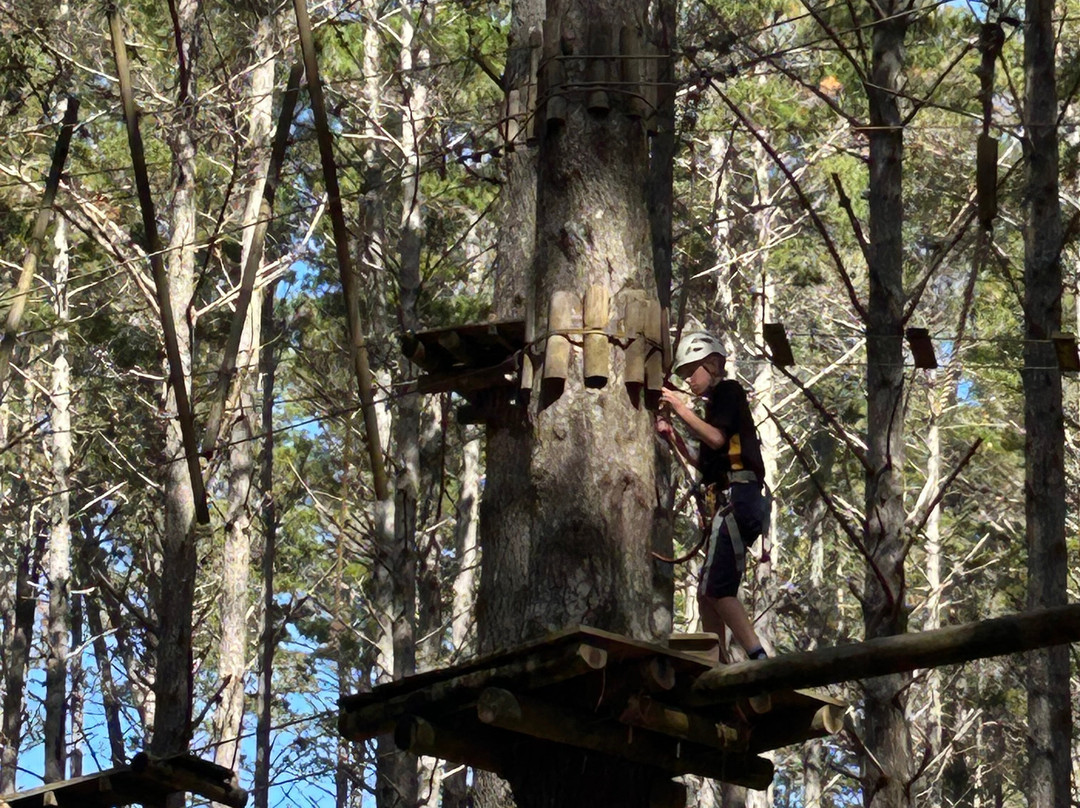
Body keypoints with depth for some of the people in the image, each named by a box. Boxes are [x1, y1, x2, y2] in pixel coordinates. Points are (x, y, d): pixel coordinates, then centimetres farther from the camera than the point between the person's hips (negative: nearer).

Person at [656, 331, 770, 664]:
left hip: (738, 496, -10)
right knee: (707, 592, 10)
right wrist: (672, 437, 18)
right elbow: (703, 462, 26)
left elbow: (717, 438, -15)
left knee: (717, 588, -19)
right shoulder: (715, 404, 26)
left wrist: (682, 410, -7)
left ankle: (758, 658, -27)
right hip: (728, 502, 10)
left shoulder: (728, 390, 1)